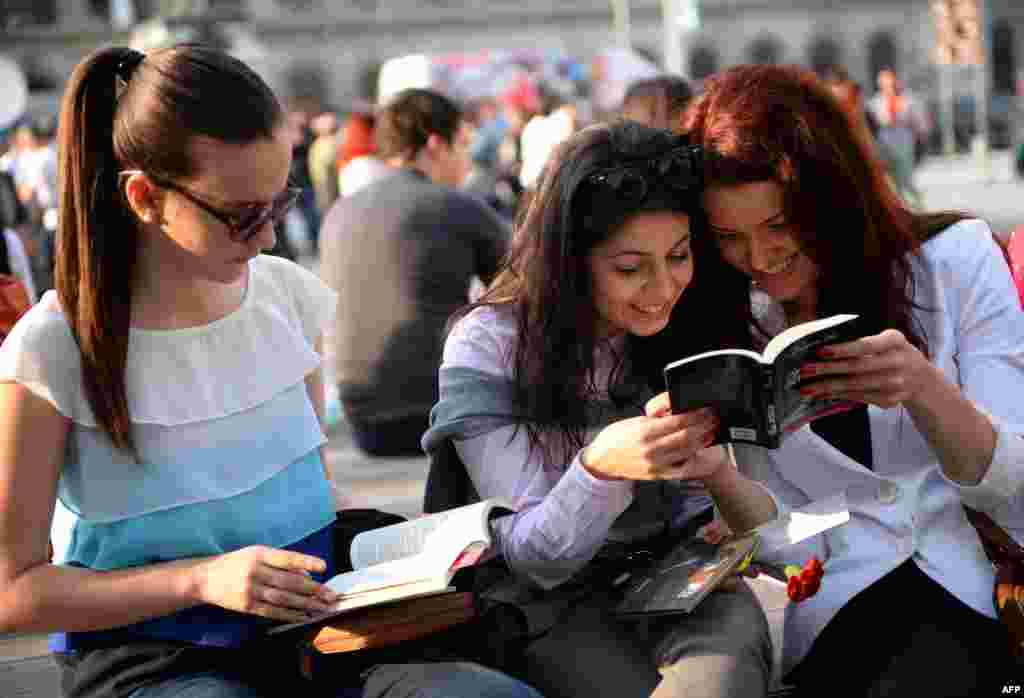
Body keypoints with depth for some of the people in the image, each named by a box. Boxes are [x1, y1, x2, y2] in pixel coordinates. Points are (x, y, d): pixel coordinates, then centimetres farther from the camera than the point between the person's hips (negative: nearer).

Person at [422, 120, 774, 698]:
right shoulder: (487, 348, -9)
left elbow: (693, 520, 7)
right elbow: (532, 557, -11)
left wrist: (716, 474, -18)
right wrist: (599, 468, -32)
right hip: (553, 601, -3)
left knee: (734, 628, -32)